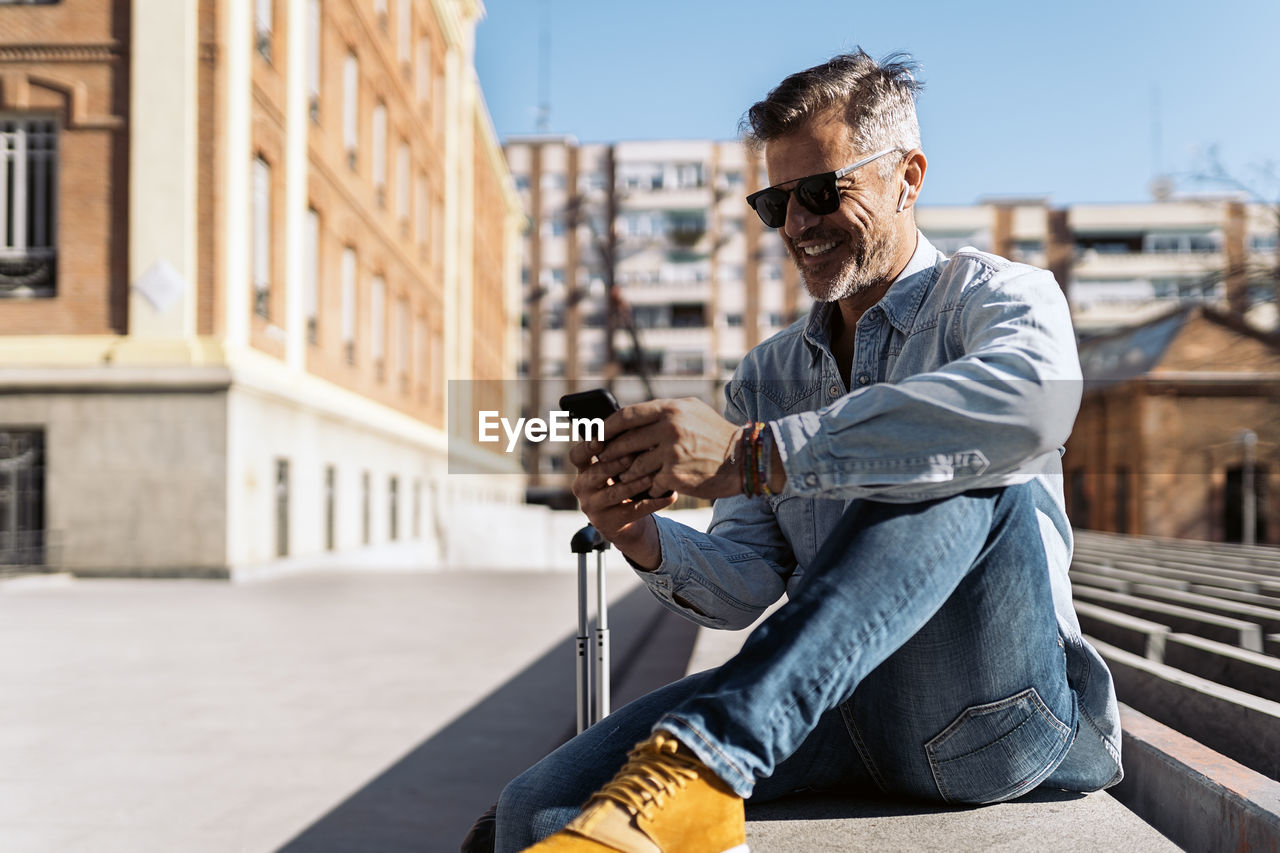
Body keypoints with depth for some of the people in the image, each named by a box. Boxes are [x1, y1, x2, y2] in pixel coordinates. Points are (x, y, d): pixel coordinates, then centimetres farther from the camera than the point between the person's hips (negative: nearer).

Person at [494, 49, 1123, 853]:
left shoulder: (997, 296, 0)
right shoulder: (767, 377, 17)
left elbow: (1035, 402, -29)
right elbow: (746, 588, 7)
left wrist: (754, 455, -33)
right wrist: (646, 540, -17)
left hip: (994, 713, -2)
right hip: (831, 709, 3)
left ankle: (694, 770, -38)